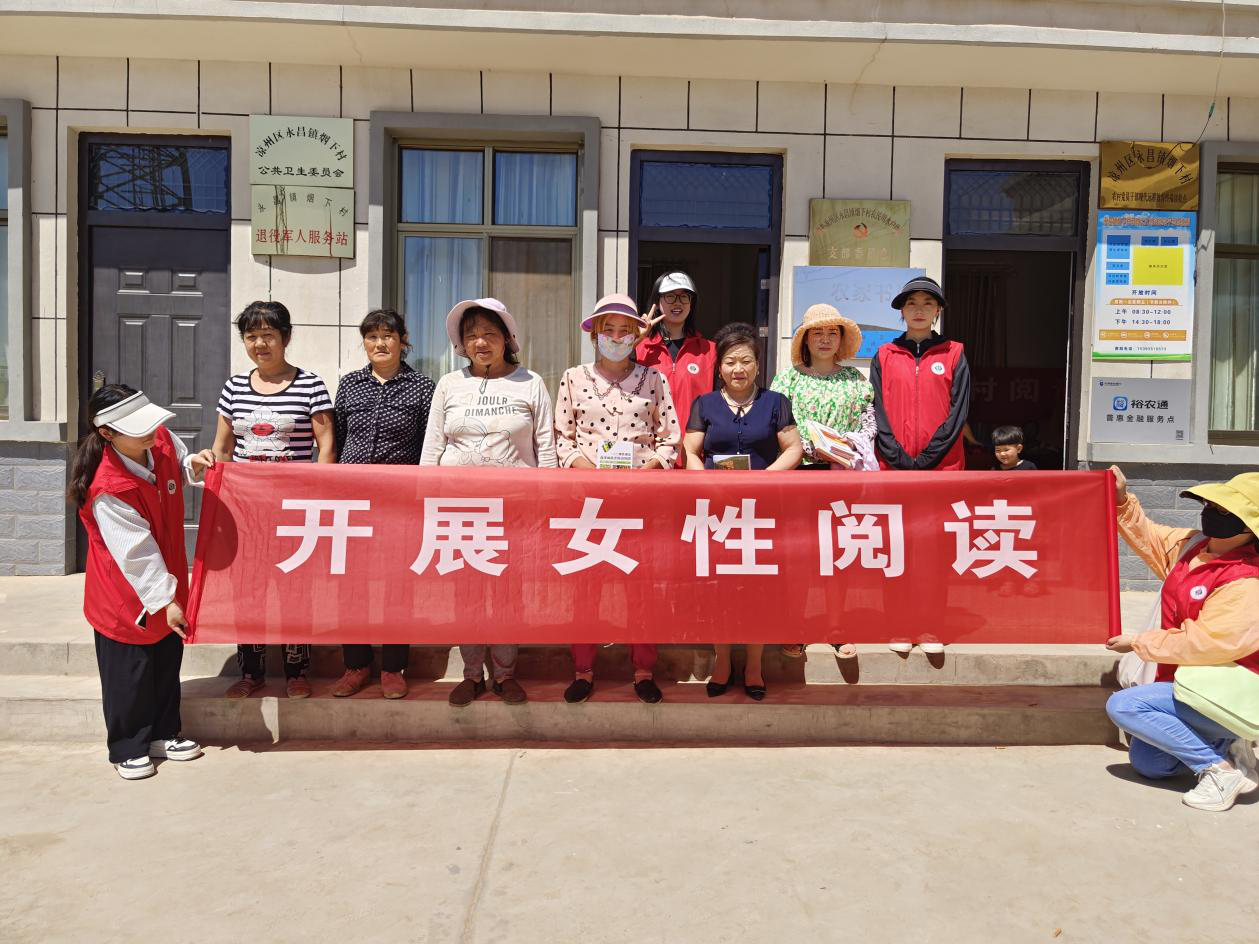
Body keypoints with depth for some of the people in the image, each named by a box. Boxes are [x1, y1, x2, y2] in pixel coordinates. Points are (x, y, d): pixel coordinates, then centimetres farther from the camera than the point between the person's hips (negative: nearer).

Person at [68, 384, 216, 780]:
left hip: (168, 586, 7)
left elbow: (179, 470, 15)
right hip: (127, 599, -7)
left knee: (168, 662, 19)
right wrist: (164, 599, -18)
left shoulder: (162, 440, -11)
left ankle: (162, 733, 37)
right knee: (130, 675, 9)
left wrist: (195, 465, -8)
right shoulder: (108, 490, -30)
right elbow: (136, 553, -24)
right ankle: (128, 749, 28)